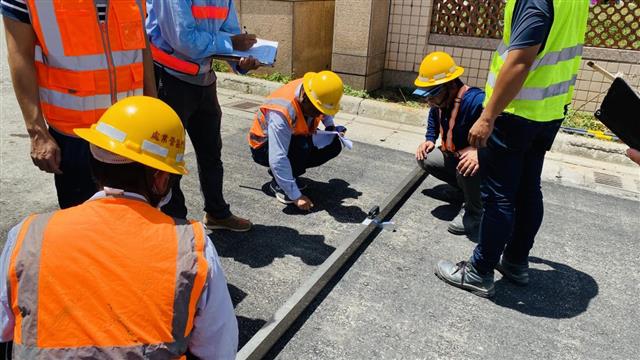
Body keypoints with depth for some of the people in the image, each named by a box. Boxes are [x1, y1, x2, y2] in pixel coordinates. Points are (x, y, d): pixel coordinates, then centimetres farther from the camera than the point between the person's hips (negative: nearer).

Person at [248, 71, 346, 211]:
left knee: (334, 144, -7)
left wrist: (331, 127, -7)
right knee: (302, 146, -36)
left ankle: (289, 175, 5)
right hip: (264, 147, -7)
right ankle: (277, 183, -9)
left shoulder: (316, 92, -17)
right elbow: (277, 160, -41)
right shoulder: (281, 112, -39)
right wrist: (296, 197, -38)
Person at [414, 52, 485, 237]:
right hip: (454, 156, 9)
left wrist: (481, 153, -53)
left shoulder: (476, 101, -34)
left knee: (467, 168, -39)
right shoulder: (438, 103, -5)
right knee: (424, 157, 9)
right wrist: (429, 141, 2)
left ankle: (474, 212, -7)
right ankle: (471, 190, 18)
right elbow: (433, 122, 20)